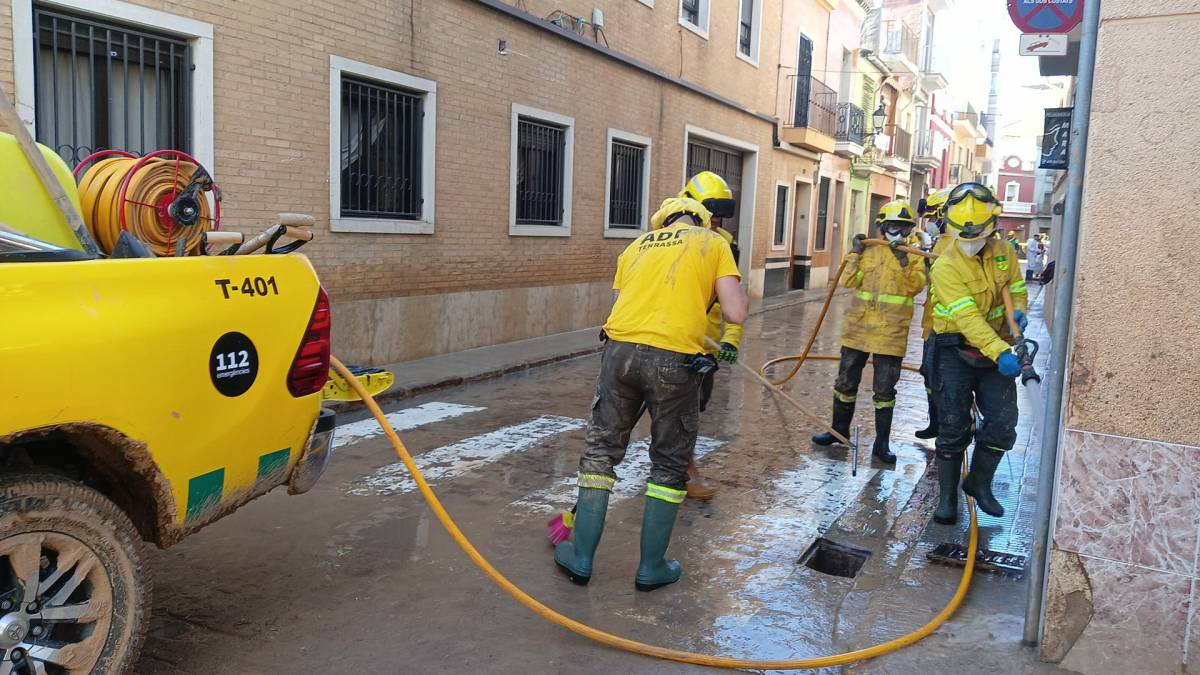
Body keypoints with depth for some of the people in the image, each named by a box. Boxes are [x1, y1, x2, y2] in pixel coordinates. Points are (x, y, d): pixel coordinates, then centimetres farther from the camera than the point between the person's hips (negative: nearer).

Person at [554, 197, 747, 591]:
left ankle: (580, 558, 23)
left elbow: (622, 302, 17)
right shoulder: (713, 243, 14)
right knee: (669, 465, 14)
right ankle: (651, 567, 23)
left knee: (602, 449, 16)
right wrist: (742, 296, 26)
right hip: (675, 359, -3)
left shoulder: (637, 245, 23)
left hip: (621, 348, 3)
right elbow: (735, 314, 5)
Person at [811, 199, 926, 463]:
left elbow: (916, 286, -13)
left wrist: (904, 263, -25)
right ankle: (839, 429, 30)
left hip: (891, 332, -2)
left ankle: (882, 443, 14)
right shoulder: (868, 250, 5)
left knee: (885, 390, 3)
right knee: (846, 381, 12)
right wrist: (855, 254, -12)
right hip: (858, 326, 2)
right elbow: (849, 281, -3)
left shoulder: (914, 255, 1)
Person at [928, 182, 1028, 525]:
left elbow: (1017, 290, 13)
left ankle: (979, 482, 21)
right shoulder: (946, 266, -18)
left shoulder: (1004, 253, 0)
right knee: (953, 427, 0)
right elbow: (968, 317, -26)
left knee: (1003, 421, -2)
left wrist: (1018, 311, -12)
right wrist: (1001, 353, -37)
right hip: (956, 352, -4)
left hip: (997, 351, 4)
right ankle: (947, 496, 14)